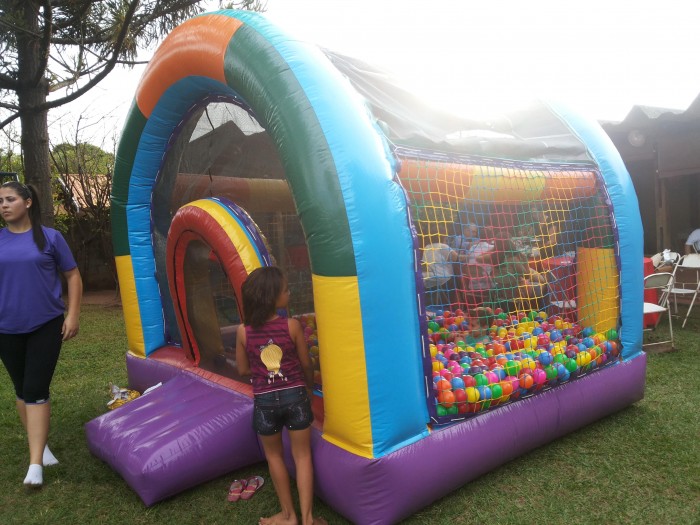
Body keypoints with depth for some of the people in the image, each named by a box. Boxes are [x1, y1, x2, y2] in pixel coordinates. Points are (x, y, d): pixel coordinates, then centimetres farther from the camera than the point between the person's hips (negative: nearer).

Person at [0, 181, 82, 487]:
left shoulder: (49, 237, -4)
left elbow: (73, 276, 1)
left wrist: (72, 315, -5)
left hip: (46, 326, -3)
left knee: (36, 390, -5)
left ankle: (35, 463, -1)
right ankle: (40, 445, 30)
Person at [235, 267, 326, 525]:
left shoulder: (243, 331, -11)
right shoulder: (292, 325, -14)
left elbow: (243, 370, 1)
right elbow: (305, 363, -2)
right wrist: (309, 387, 18)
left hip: (265, 401, 1)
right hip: (295, 396, -1)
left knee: (274, 456, 21)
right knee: (302, 455, 14)